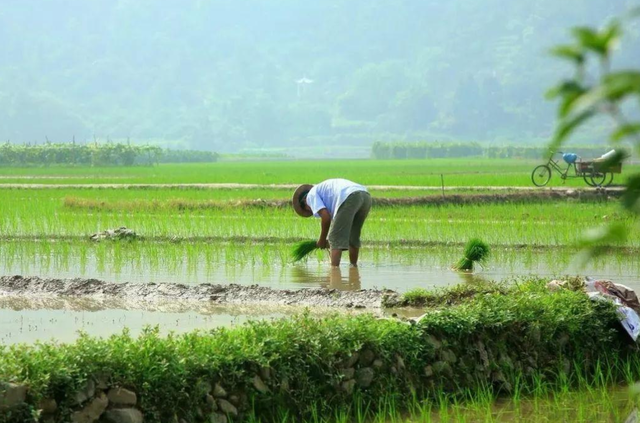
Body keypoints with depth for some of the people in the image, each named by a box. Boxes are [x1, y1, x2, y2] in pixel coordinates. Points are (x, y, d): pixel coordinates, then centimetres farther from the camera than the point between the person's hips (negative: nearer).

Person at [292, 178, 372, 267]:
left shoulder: (312, 194, 16)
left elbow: (326, 217, 2)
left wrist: (322, 240, 15)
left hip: (349, 198, -8)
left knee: (335, 238, 0)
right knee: (353, 238, 24)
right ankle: (353, 266, 29)